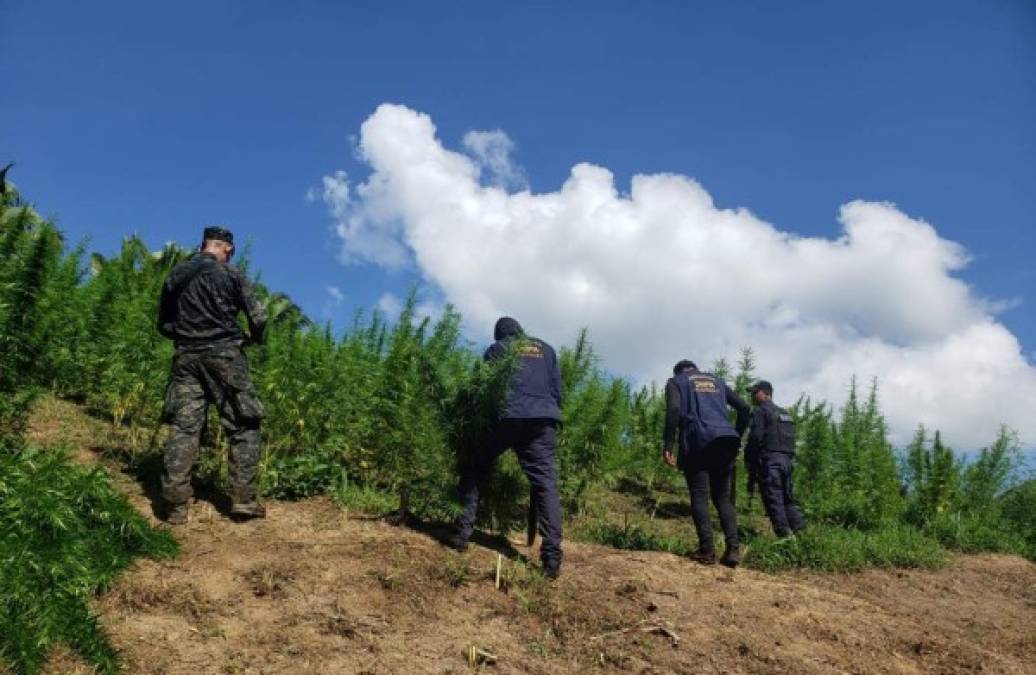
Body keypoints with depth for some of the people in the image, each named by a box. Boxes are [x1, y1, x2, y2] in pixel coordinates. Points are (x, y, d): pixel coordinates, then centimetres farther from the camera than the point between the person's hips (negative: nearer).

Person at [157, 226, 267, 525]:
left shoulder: (175, 276, 10)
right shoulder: (231, 274, -2)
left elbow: (163, 325, 15)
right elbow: (258, 318, -5)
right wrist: (254, 338, 15)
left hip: (186, 357, 4)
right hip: (224, 355, -4)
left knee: (183, 428, 4)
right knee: (244, 427, 4)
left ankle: (175, 503, -2)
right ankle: (243, 499, -1)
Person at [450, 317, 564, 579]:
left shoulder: (497, 349, 16)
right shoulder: (547, 349, 25)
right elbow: (557, 391, 19)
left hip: (507, 416, -2)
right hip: (543, 418, 2)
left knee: (474, 470, 15)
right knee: (545, 482, -4)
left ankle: (463, 533, 5)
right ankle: (552, 555, -17)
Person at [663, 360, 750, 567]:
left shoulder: (675, 381, 14)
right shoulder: (717, 381, 27)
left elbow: (674, 410, -6)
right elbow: (744, 407, 17)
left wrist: (667, 445, -8)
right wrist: (736, 437, 22)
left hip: (697, 442, -4)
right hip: (725, 441, 4)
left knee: (699, 496, -1)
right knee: (723, 497, 9)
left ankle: (707, 550, -12)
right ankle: (733, 548, -6)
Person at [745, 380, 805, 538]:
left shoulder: (760, 411, -4)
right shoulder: (785, 413, 22)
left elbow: (755, 437, -13)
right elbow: (791, 439, 21)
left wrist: (749, 462, -5)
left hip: (769, 460, -8)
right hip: (787, 460, 8)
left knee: (773, 499, -7)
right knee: (788, 497, 13)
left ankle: (784, 535, -11)